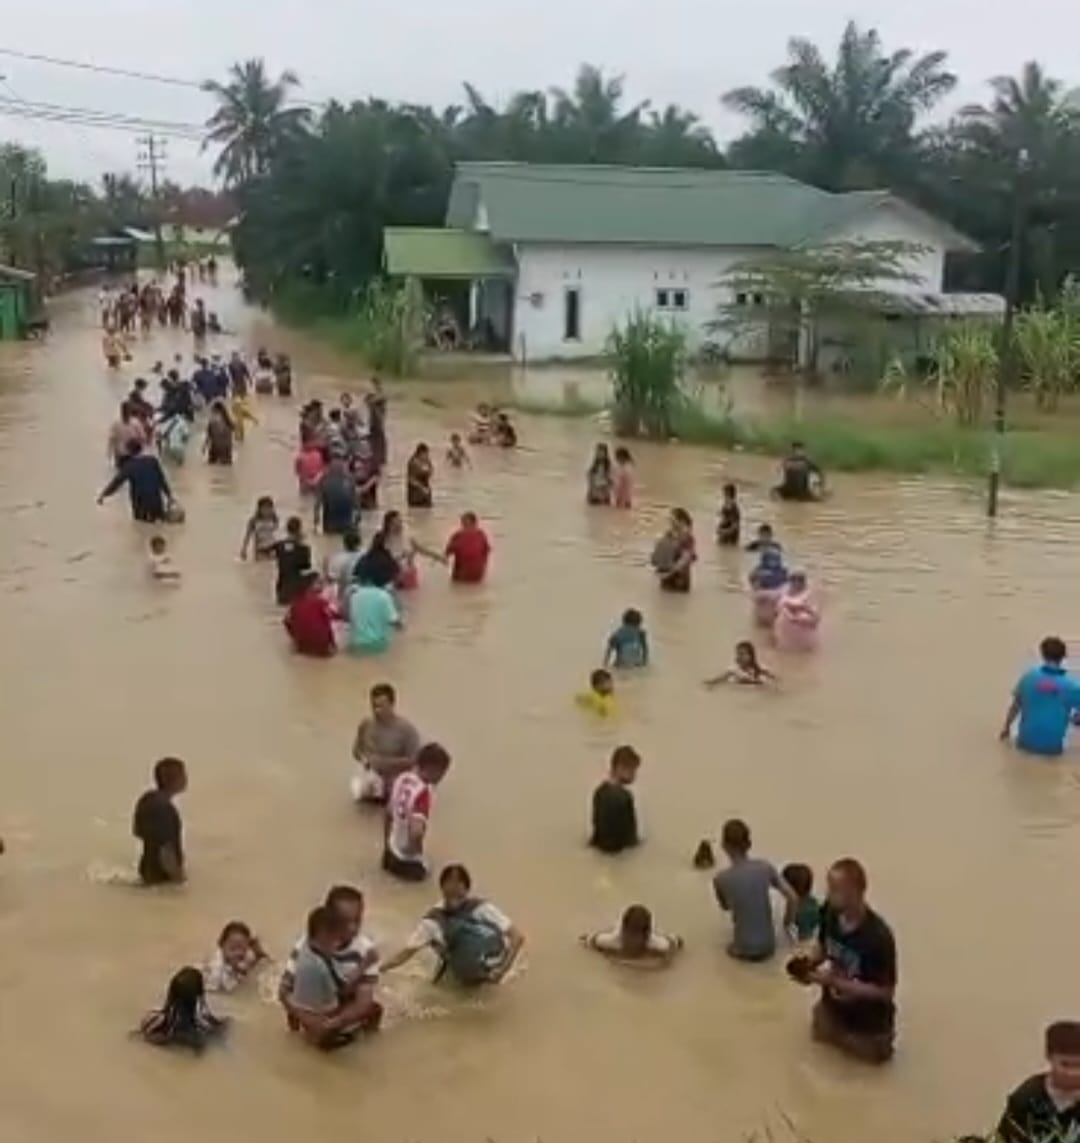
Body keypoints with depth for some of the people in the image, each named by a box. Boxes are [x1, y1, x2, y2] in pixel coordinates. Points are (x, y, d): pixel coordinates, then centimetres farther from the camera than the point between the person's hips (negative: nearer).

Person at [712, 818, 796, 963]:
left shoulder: (720, 879, -16)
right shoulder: (765, 867, -10)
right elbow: (792, 898, -9)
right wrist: (787, 923, 7)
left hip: (744, 950, 0)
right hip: (768, 946, 1)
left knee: (732, 950, 34)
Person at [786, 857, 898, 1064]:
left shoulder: (878, 936, -37)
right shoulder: (830, 912, -19)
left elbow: (885, 992, -29)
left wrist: (836, 982, -34)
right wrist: (808, 961, -21)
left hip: (867, 1023, -5)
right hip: (834, 1008, 6)